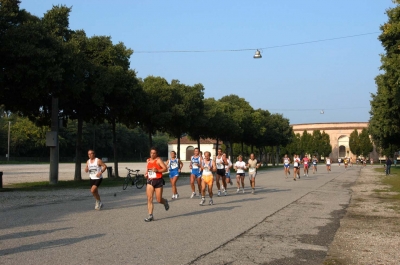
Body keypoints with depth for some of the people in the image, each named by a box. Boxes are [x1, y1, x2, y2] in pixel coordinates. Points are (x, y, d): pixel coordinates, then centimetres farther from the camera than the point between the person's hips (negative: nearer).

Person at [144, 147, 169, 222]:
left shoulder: (159, 160, -7)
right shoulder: (148, 160, 12)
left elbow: (165, 169, -12)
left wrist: (157, 170, -25)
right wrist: (146, 174, 7)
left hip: (158, 181, -5)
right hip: (150, 181, 5)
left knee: (159, 200, 1)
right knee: (149, 198, -8)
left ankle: (165, 202, 37)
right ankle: (150, 215, -3)